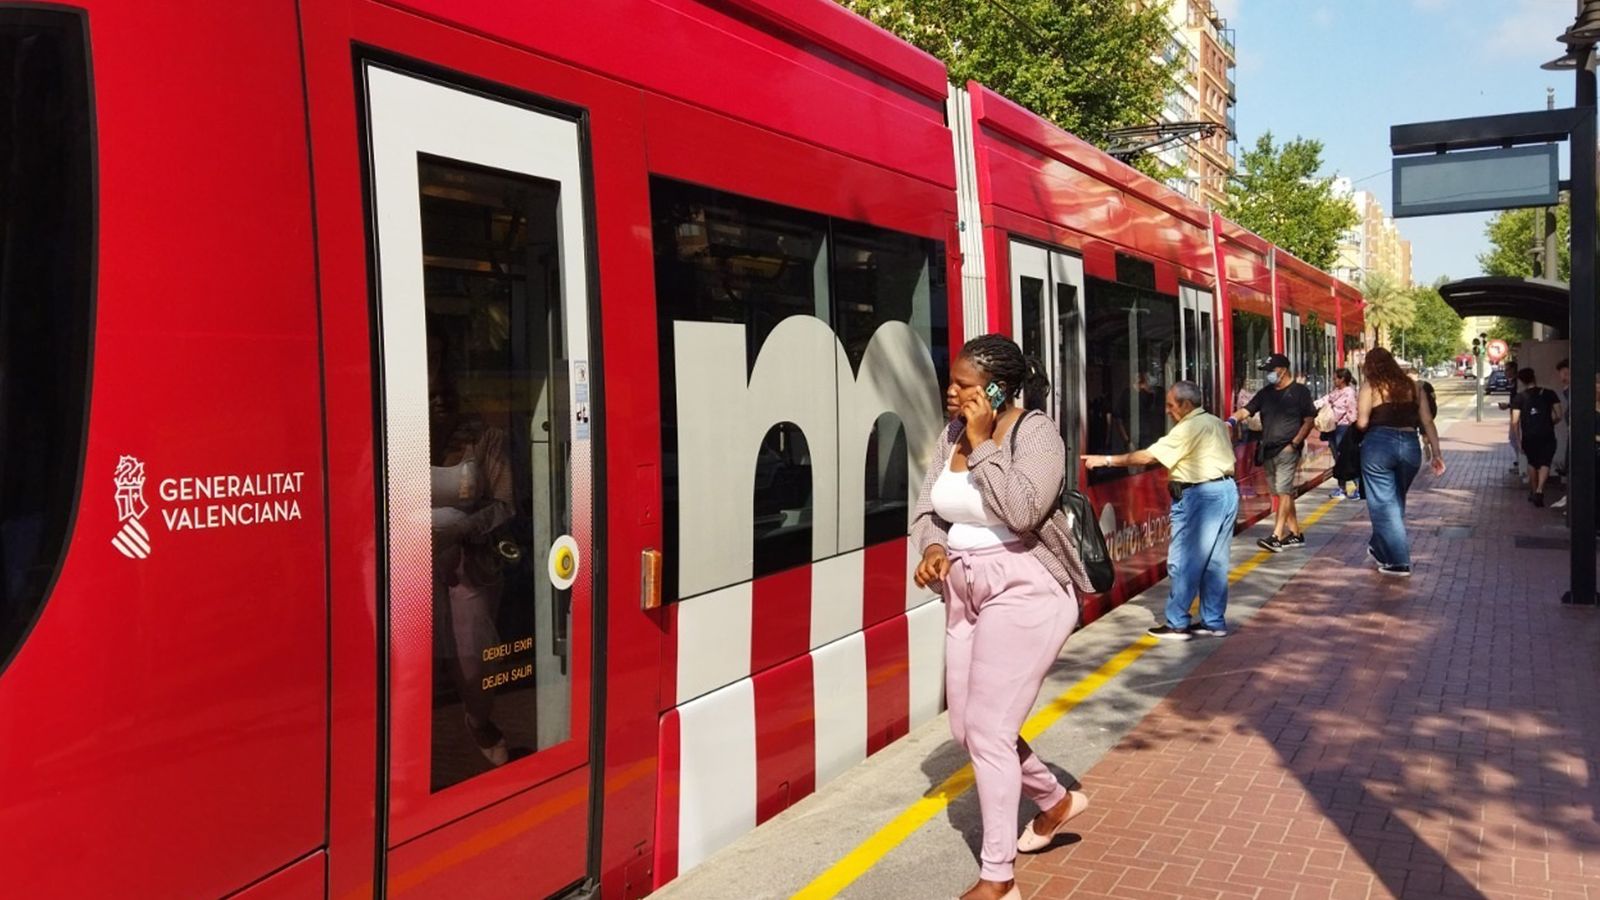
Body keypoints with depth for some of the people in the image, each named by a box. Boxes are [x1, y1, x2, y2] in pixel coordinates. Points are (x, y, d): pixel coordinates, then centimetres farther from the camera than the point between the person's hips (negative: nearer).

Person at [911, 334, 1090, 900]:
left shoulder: (1035, 432, -13)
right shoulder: (952, 434, 6)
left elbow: (1023, 510, -28)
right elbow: (927, 509, 11)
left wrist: (983, 445, -21)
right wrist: (932, 548, -9)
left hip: (1023, 591, -8)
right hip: (966, 592, 8)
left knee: (988, 731, -6)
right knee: (967, 728, 14)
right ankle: (1056, 800, 41)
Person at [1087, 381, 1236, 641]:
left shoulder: (1188, 429, -13)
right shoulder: (1216, 423, 15)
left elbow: (1147, 457, -16)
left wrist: (1107, 460, -12)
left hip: (1201, 495, -10)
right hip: (1227, 491, 10)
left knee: (1182, 562, -3)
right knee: (1214, 562, 12)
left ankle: (1177, 624, 2)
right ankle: (1214, 622, 17)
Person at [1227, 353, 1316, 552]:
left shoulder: (1300, 391, -1)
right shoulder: (1265, 393, 13)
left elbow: (1309, 420, -3)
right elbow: (1246, 410, 3)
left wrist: (1295, 443, -12)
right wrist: (1232, 420, -18)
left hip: (1287, 449, -6)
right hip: (1268, 450, 6)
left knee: (1283, 491, -13)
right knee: (1280, 493, 10)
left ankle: (1276, 536, -18)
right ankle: (1295, 534, 20)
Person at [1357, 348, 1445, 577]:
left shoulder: (1371, 386, -1)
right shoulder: (1412, 386, 11)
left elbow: (1362, 423, -9)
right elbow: (1428, 422, 8)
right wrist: (1436, 454, 9)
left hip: (1379, 444, -5)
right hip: (1410, 446, 5)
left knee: (1384, 504, 3)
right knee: (1396, 502, 21)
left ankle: (1399, 562, 1)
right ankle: (1378, 549, 37)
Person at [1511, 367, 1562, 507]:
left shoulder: (1519, 398, 0)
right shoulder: (1549, 394, 2)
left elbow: (1515, 422, -6)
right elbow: (1558, 416, 0)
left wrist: (1518, 440, 2)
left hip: (1528, 436, 1)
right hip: (1547, 435, -1)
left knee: (1532, 463, 20)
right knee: (1545, 463, 3)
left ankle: (1533, 492, 29)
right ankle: (1539, 490, -19)